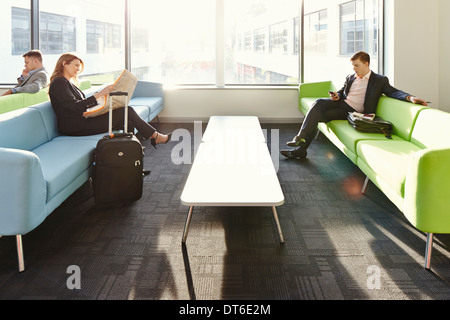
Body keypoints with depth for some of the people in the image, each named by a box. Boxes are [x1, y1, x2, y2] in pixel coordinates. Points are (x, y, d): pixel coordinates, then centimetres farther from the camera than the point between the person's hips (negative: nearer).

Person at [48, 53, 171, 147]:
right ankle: (155, 136, 3)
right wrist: (99, 94, -27)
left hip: (83, 120, 10)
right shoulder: (59, 83, -8)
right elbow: (74, 107, -21)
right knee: (127, 111, -9)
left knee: (128, 122, -4)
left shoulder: (68, 82, 24)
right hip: (76, 127, -10)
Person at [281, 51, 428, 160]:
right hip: (342, 103, 6)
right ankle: (301, 138, -29)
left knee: (318, 116, -24)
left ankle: (301, 149, -23)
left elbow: (393, 91, -6)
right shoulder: (351, 77, 21)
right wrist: (337, 95, 3)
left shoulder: (380, 80, 4)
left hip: (353, 112, -5)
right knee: (319, 102, -25)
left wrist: (410, 97, -26)